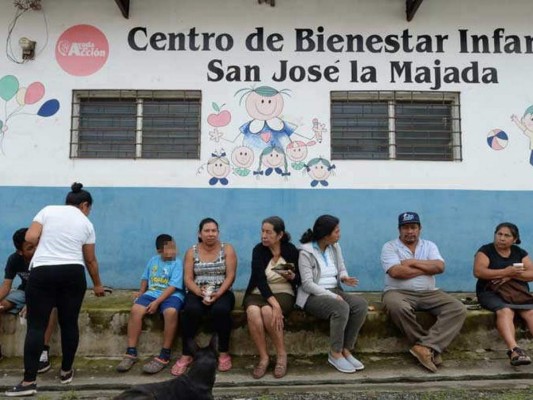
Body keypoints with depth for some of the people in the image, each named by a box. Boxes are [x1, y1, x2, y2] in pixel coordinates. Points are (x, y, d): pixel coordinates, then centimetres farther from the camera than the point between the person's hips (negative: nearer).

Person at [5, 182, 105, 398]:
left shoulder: (48, 210, 6)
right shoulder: (86, 224, 9)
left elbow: (30, 238, -3)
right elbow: (90, 260, 14)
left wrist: (46, 246, 17)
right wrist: (97, 285, 26)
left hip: (42, 273, -1)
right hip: (73, 274, 1)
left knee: (36, 326, 1)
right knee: (69, 323, 12)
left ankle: (29, 382, -1)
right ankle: (66, 372, 23)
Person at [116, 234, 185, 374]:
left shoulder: (177, 263, -4)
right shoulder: (153, 260, 12)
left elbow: (173, 287, -13)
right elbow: (145, 278, 26)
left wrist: (157, 302, -20)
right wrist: (141, 292, 12)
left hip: (171, 295, -4)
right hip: (152, 293, 5)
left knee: (171, 312, -37)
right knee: (135, 310, -24)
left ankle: (164, 356, -27)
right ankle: (131, 353, -16)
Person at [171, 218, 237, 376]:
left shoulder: (227, 249, 3)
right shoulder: (192, 252, 6)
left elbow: (230, 276, -5)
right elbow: (188, 279, -1)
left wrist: (218, 294, -20)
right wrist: (200, 293, -20)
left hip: (222, 293, -1)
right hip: (197, 293, 1)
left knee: (221, 310, -34)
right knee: (191, 310, -32)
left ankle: (224, 353, -17)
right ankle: (186, 355, -19)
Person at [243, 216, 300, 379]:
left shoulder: (291, 250, -4)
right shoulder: (258, 250, -7)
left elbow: (299, 280, 5)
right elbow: (260, 279, -19)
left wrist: (291, 276, -20)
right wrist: (274, 304, -30)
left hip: (283, 294, -1)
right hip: (258, 293, 1)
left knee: (267, 311, -33)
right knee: (253, 311, -33)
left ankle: (282, 354, -12)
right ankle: (263, 357, -18)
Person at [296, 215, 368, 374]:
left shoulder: (335, 247, 7)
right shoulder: (306, 252, -13)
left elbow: (342, 270, 14)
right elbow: (307, 284, -17)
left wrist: (344, 277, -11)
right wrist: (332, 296, -23)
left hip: (334, 291, 7)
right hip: (312, 296, -7)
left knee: (361, 304, -21)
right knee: (341, 307, -34)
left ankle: (346, 350, -12)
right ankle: (335, 354, -16)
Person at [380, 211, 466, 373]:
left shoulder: (429, 246, 14)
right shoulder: (389, 247, 1)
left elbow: (439, 267, -4)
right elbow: (396, 272, -15)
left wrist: (413, 262, -8)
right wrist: (427, 269, -5)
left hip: (429, 293, 4)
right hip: (399, 292, -4)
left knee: (458, 309, -19)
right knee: (397, 307, -38)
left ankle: (425, 347, -28)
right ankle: (431, 348, -20)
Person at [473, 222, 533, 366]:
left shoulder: (520, 253, 14)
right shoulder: (486, 250, 2)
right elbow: (478, 272, -13)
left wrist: (511, 276, -14)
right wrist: (505, 272, -18)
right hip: (491, 292, -4)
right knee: (505, 311, -34)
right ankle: (514, 350, -49)